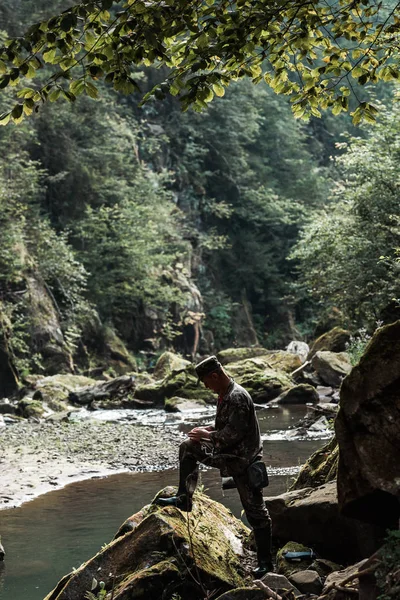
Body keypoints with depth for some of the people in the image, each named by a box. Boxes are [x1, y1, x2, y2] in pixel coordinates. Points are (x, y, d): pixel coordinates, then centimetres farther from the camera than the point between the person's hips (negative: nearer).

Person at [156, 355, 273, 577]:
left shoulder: (238, 397, -24)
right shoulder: (224, 395, 7)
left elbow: (234, 433, -27)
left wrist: (208, 436, -15)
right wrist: (207, 430, 4)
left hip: (244, 460, -10)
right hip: (228, 453, 10)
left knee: (255, 510, -1)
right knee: (188, 447, 10)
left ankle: (265, 561, 8)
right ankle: (184, 498, 11)